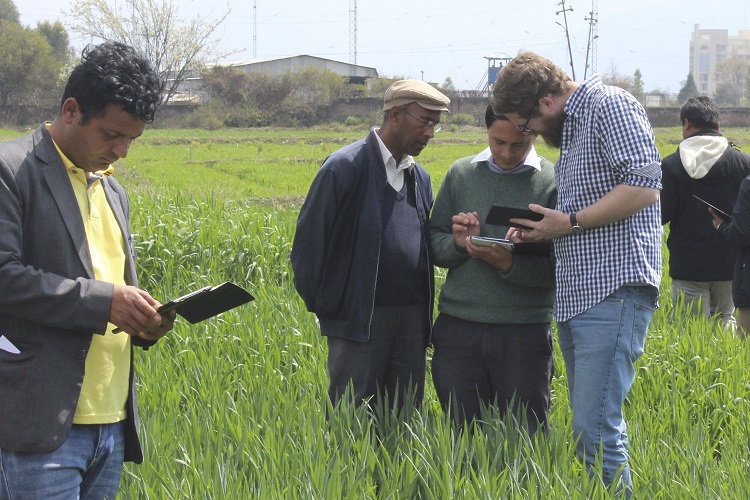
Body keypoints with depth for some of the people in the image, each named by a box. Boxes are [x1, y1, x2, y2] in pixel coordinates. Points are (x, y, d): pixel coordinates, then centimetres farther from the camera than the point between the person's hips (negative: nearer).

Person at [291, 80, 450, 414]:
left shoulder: (419, 177, 14)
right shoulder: (345, 167, -9)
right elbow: (308, 238, -8)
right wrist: (320, 305, -6)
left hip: (412, 320, 7)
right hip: (360, 320, -7)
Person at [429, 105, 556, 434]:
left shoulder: (554, 182, -1)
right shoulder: (460, 173, 9)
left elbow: (561, 268, -6)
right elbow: (434, 244, 11)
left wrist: (509, 263, -20)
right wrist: (458, 244, -11)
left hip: (525, 334, -2)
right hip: (458, 330, 3)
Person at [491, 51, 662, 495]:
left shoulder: (610, 105, -8)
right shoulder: (571, 127, 22)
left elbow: (644, 187, -19)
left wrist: (570, 222, -13)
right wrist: (538, 231, 13)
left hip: (613, 291, -10)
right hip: (577, 296, 10)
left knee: (596, 431, -15)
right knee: (587, 425, 10)